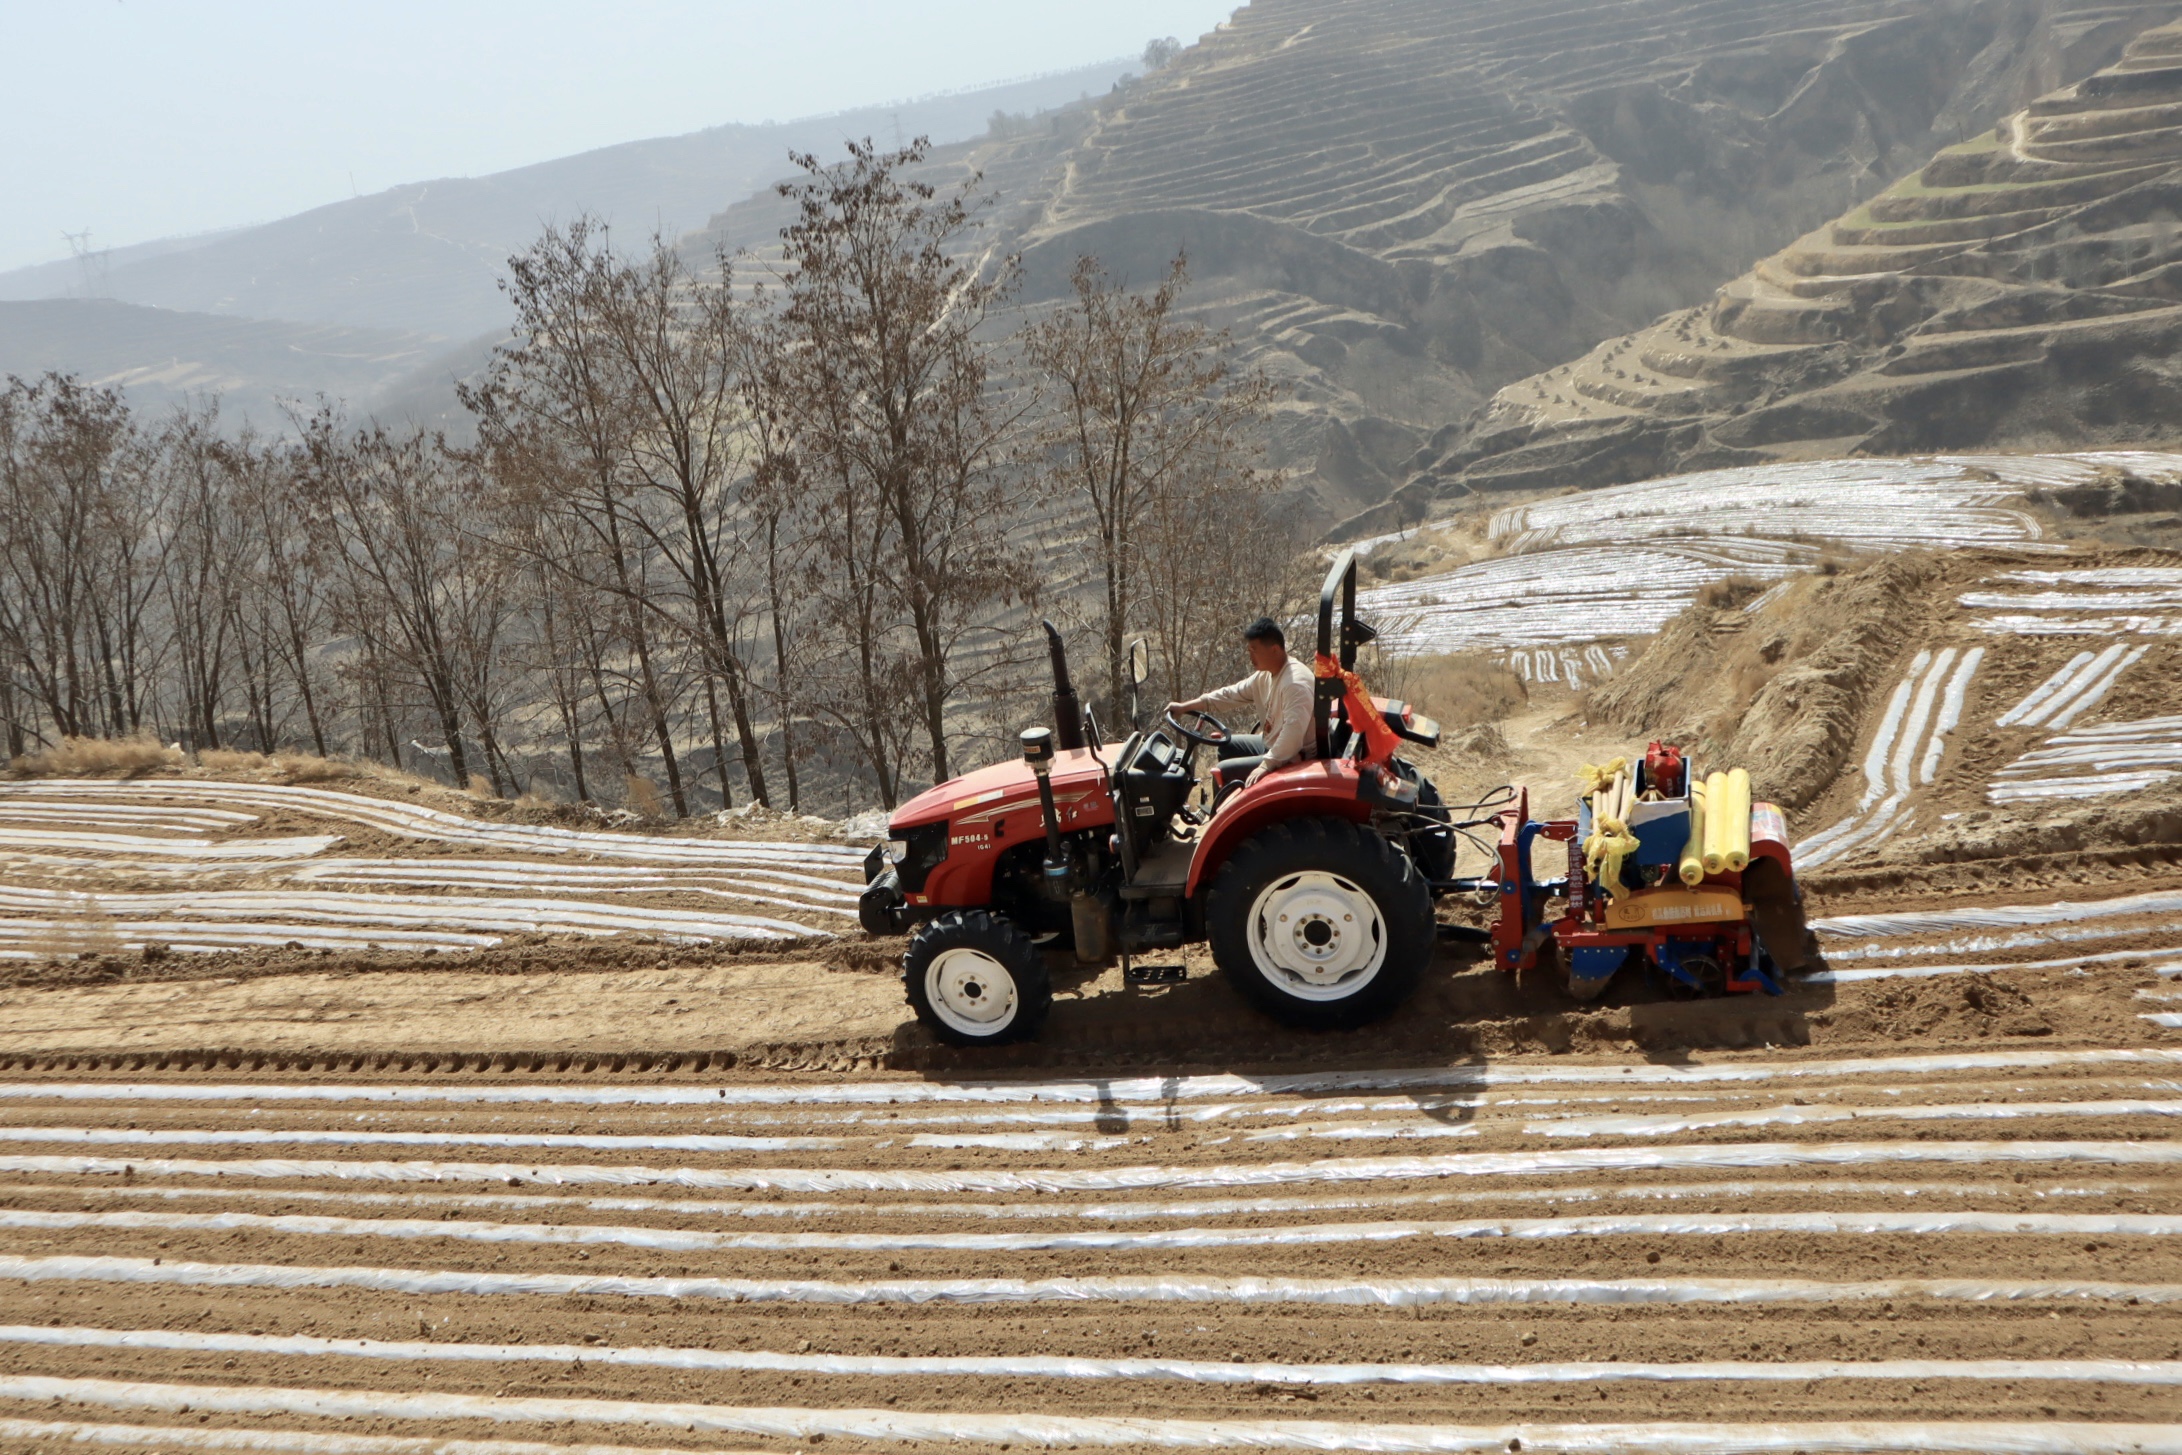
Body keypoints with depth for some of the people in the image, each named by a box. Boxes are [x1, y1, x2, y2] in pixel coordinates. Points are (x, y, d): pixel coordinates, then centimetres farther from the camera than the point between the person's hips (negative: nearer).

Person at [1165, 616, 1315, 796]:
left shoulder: (1296, 683, -29)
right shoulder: (1266, 674, 3)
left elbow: (1294, 732, -38)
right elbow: (1231, 695, 11)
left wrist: (1266, 765, -41)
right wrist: (1184, 706, 9)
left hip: (1292, 757, -11)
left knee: (1225, 771, -12)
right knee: (1227, 745, 24)